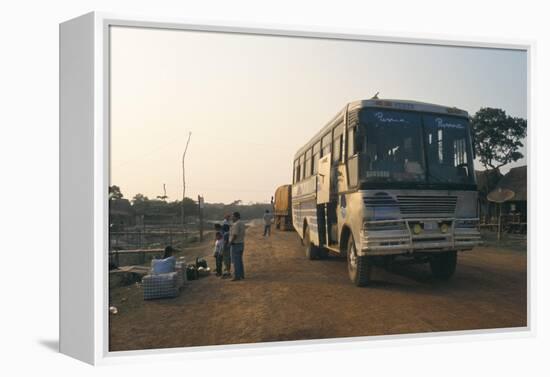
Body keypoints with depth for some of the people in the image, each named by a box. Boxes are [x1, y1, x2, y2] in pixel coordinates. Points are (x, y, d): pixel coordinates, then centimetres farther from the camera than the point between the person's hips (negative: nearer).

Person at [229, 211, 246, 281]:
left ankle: (237, 276, -1)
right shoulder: (242, 223, 11)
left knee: (236, 261, -4)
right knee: (240, 260, 15)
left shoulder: (236, 224, -19)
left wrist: (230, 242, -11)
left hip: (235, 244, -9)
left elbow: (234, 235, -24)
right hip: (241, 243, 9)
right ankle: (241, 275, 20)